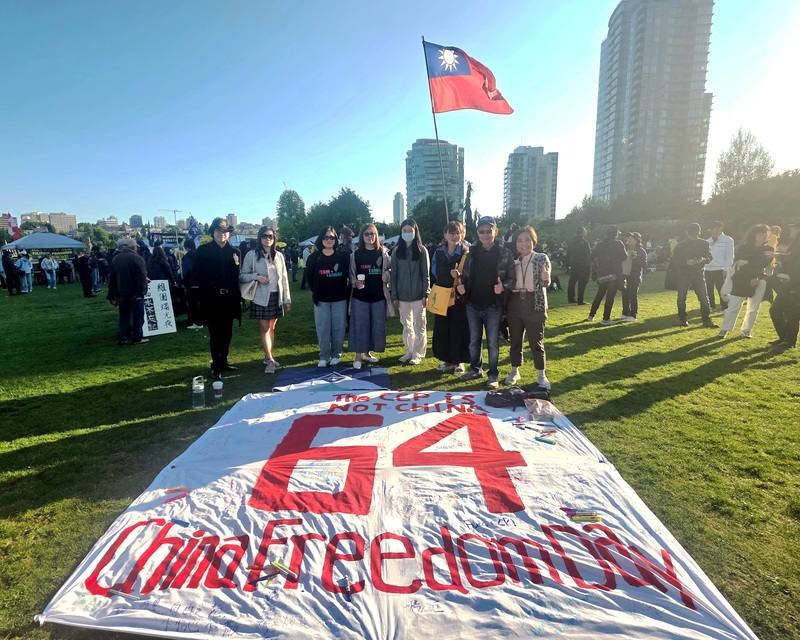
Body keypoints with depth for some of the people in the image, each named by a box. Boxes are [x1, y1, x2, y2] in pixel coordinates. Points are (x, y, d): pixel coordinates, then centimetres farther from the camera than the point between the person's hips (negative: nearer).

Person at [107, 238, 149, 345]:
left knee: (124, 316, 14)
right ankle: (136, 338, 4)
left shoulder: (115, 259, 9)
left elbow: (111, 278, 12)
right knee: (137, 316, 3)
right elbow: (142, 277, -19)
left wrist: (112, 295, 16)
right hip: (135, 294, -6)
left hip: (121, 294, 6)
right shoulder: (137, 258, -11)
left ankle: (122, 337, 15)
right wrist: (142, 291, -17)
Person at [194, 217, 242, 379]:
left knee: (227, 333, 11)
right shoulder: (203, 250, -1)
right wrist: (215, 289, -10)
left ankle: (223, 361, 24)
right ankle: (216, 366, 7)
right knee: (215, 334, -1)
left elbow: (237, 276, 10)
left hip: (229, 299, 4)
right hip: (211, 300, -4)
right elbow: (198, 275, -3)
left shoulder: (234, 252, 9)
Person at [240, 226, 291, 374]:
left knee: (271, 327, 9)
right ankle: (270, 359, 2)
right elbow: (242, 276, 0)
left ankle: (268, 357, 18)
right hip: (261, 297, -3)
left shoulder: (279, 255, 8)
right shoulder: (252, 255, -2)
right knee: (264, 327, -2)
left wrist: (287, 299, 7)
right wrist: (256, 276, -18)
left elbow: (284, 278, 10)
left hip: (276, 296, 3)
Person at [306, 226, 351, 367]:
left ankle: (336, 355, 19)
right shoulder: (314, 257, 2)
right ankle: (323, 357, 14)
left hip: (339, 299, 0)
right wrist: (315, 292, 4)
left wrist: (345, 291, -2)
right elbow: (309, 277, 7)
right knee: (322, 329, 3)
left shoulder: (343, 256, 0)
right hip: (321, 300, 1)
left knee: (338, 328, 5)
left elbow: (347, 275, 4)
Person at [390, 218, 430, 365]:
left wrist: (425, 294, -9)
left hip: (418, 295, -3)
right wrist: (394, 296, 1)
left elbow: (426, 274, -2)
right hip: (402, 295, 3)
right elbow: (394, 274, 6)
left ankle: (418, 353, 11)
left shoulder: (422, 250, 0)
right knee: (406, 325, 11)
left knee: (419, 325, 2)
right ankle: (409, 351, 22)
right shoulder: (397, 251, 6)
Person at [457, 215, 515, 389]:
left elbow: (512, 278, -5)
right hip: (473, 304, 4)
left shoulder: (505, 253, -5)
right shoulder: (472, 253, 6)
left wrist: (503, 286, -26)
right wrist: (461, 286, -9)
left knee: (493, 343, 5)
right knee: (474, 341, 15)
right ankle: (475, 369, 32)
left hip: (493, 305, -4)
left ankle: (493, 375, 18)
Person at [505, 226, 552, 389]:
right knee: (515, 340, 12)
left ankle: (541, 375, 17)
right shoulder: (513, 261, 6)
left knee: (536, 341, 4)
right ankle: (514, 372, 26)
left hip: (534, 304, -3)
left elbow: (545, 284, -5)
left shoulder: (542, 258, -2)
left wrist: (545, 278, -27)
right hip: (515, 304, 3)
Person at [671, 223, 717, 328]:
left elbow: (709, 257, 9)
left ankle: (706, 320, 3)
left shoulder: (704, 243, 5)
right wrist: (686, 262, -21)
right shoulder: (680, 245, -3)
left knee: (704, 297, -3)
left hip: (698, 273, 2)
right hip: (683, 274, -2)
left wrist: (703, 259, -13)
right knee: (682, 298, 3)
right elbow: (674, 261, -6)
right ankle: (682, 319, 17)